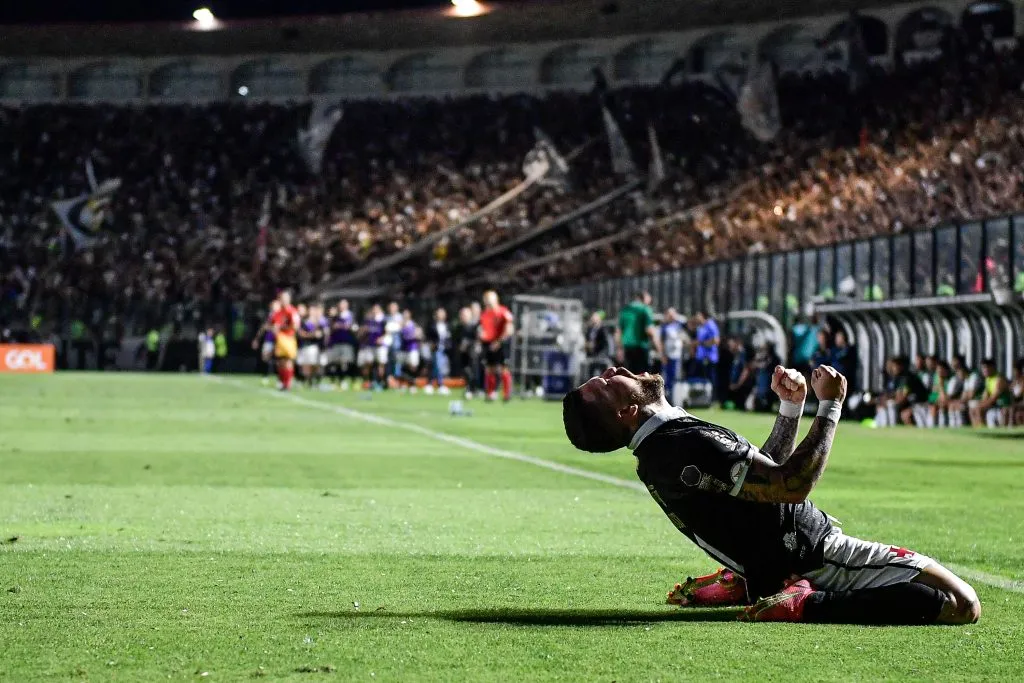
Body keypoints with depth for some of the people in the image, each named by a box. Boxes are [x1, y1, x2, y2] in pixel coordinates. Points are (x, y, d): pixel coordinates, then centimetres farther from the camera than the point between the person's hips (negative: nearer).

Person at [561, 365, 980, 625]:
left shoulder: (658, 452, 7)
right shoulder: (685, 447, -24)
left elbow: (764, 472, 18)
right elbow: (793, 484, -26)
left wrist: (791, 406, 10)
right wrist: (829, 405, -16)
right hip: (815, 557, -10)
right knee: (962, 605, -15)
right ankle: (806, 605, -16)